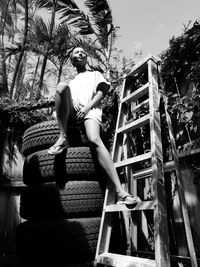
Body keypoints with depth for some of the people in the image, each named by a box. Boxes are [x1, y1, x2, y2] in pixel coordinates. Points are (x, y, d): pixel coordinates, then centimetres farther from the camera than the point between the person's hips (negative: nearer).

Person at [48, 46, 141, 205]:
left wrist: (87, 107, -7)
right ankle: (63, 137, -28)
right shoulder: (71, 82, 38)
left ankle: (120, 191, -43)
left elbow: (102, 92, 11)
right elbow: (62, 97, 26)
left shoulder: (95, 74, 30)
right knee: (61, 86, -28)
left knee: (94, 140, -34)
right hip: (71, 111, 3)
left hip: (91, 109, -2)